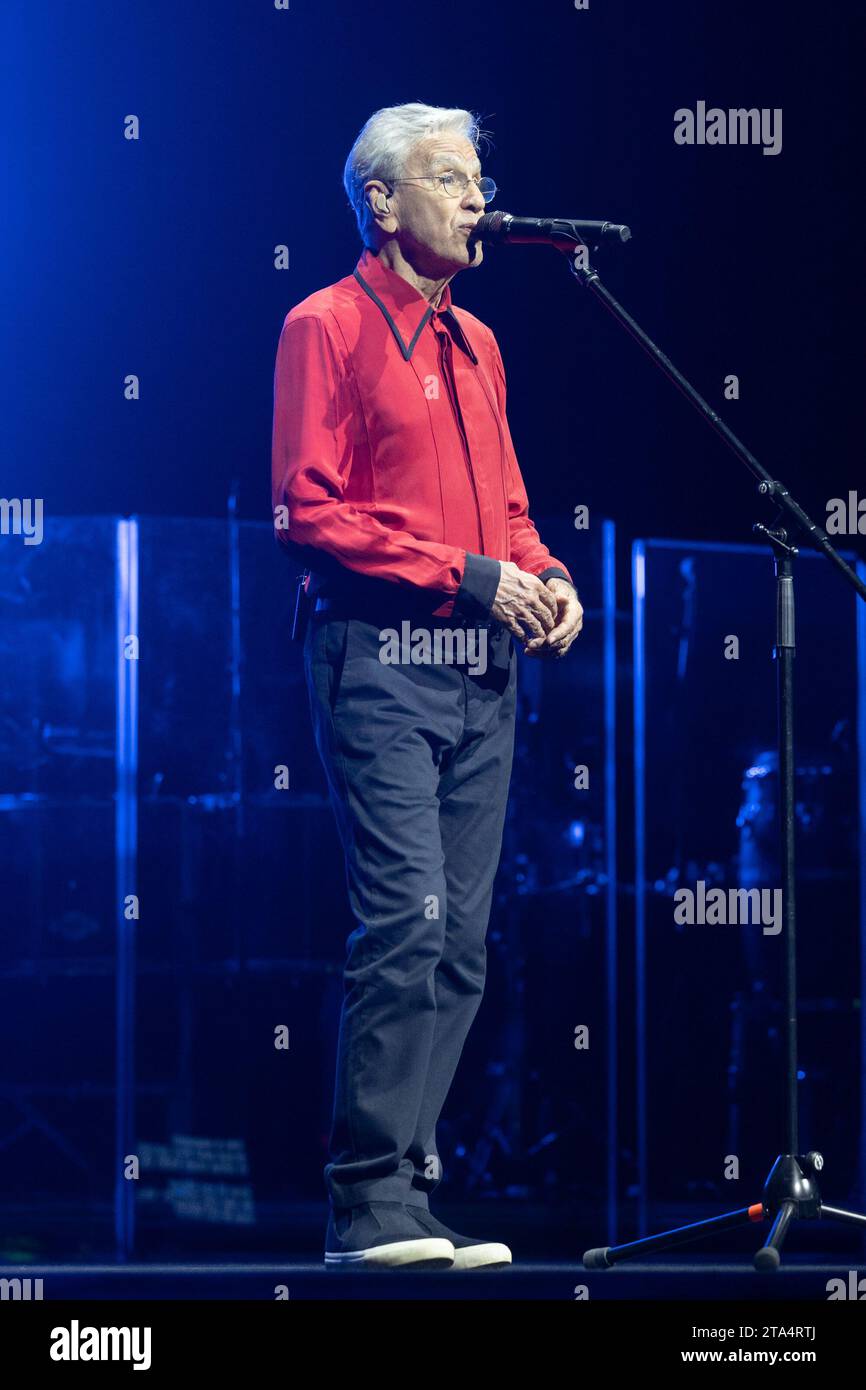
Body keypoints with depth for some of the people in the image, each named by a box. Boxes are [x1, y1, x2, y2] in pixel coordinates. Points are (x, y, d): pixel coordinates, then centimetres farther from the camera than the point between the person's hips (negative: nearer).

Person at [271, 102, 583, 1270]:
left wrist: (546, 577, 4)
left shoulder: (474, 344, 20)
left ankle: (405, 1192, 9)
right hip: (382, 656, -8)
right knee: (408, 917, -16)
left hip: (482, 668, 8)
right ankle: (372, 1206, -12)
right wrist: (467, 576, -14)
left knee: (462, 939, 5)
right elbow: (310, 511, -11)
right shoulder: (328, 327, -2)